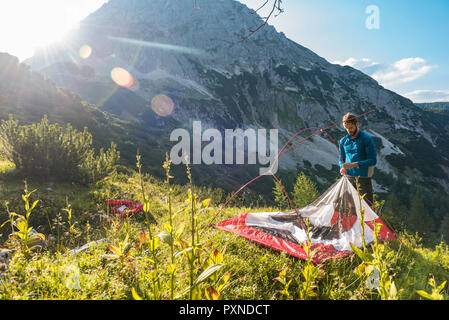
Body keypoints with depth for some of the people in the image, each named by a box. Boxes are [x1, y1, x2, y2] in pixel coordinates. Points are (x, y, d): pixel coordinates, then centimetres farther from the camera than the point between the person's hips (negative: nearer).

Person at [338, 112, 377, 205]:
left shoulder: (367, 139, -6)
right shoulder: (343, 141, 9)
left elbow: (373, 160, -11)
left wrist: (354, 164, -21)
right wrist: (342, 168, -5)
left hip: (363, 178, -4)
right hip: (348, 178, 4)